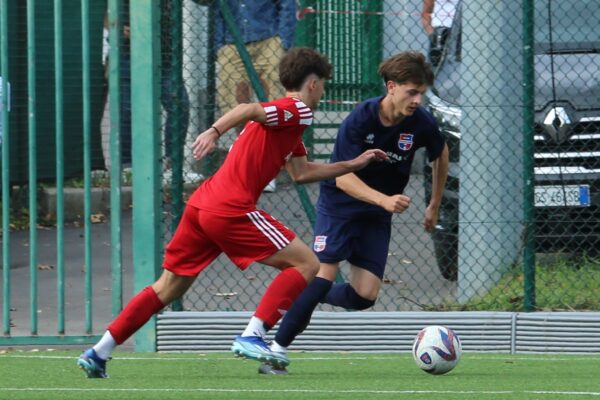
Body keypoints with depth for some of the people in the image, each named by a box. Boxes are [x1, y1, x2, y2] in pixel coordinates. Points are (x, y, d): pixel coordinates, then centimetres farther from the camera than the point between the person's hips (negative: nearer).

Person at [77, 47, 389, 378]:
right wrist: (214, 131, -38)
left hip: (201, 204, 9)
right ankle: (252, 337, -11)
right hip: (231, 210, -9)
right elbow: (248, 110, -22)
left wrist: (354, 164, 33)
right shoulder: (296, 110, -4)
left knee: (168, 288, 15)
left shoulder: (285, 119, 26)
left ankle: (97, 354, 12)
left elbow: (301, 173, 29)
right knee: (306, 264, -3)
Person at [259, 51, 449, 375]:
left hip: (377, 214, 4)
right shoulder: (360, 120, -24)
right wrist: (385, 200, -40)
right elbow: (343, 177, -27)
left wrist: (434, 206, 15)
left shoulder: (421, 123, -12)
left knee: (365, 296, -7)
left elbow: (441, 155, 11)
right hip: (339, 203, -4)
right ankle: (276, 352, -14)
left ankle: (306, 299, 23)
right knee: (324, 272, -20)